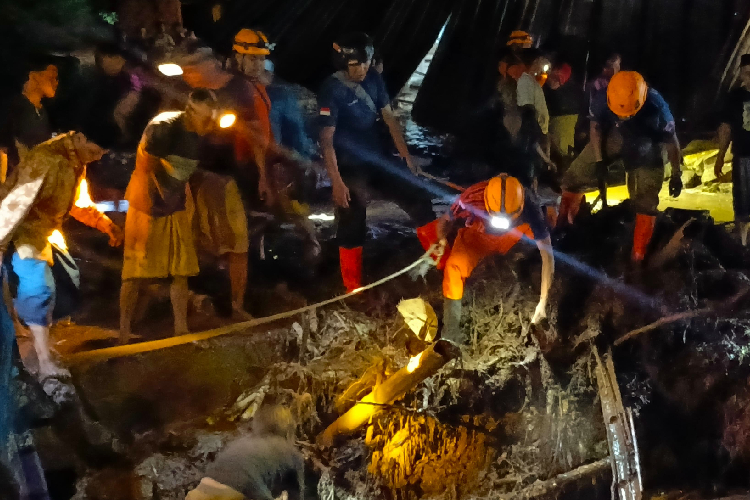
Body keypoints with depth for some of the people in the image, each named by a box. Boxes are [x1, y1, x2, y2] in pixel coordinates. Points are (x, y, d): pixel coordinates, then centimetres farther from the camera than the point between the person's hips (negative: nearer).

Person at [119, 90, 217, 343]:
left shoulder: (198, 135, 0)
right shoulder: (162, 128, -20)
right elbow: (143, 170, -20)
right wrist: (144, 215, -22)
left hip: (176, 211, 6)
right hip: (147, 209, -6)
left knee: (181, 272, 4)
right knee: (135, 274, -3)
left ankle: (181, 330, 11)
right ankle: (124, 334, 5)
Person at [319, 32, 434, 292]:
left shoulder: (373, 79, -1)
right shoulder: (332, 90, -17)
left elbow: (389, 119, 7)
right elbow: (326, 139, -19)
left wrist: (406, 156, 4)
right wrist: (336, 182, -24)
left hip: (380, 160, 6)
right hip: (351, 168, -6)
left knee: (419, 199, 4)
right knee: (352, 227, 2)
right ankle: (353, 290, 16)